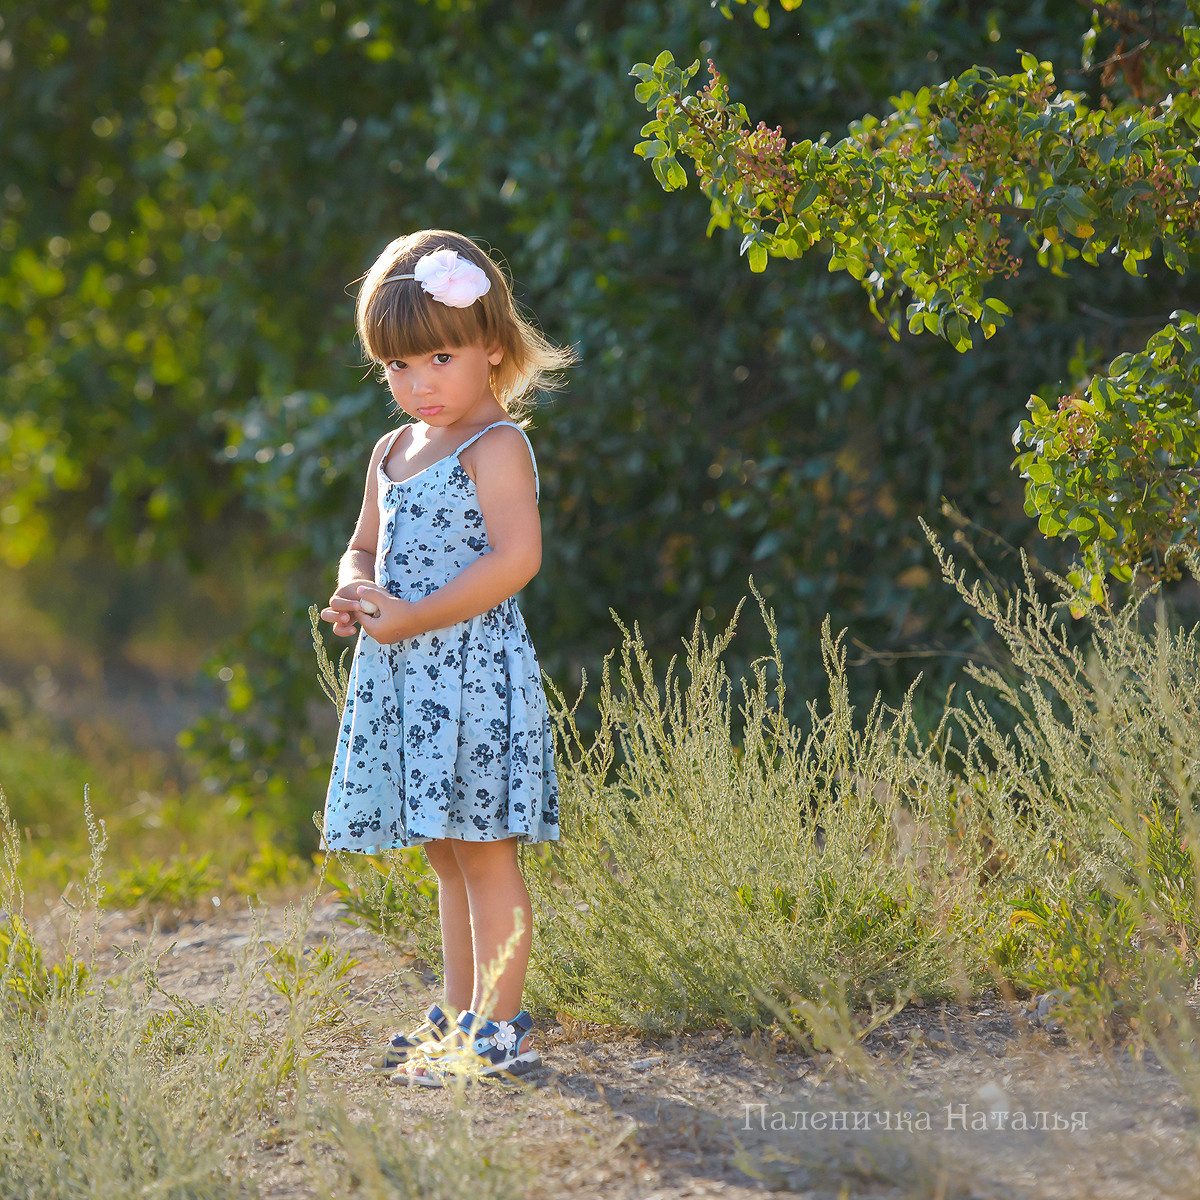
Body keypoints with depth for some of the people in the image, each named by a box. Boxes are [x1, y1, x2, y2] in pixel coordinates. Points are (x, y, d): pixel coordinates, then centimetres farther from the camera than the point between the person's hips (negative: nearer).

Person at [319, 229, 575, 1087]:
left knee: (482, 848, -7)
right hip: (406, 678, 9)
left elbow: (516, 558, -21)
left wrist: (413, 618, -22)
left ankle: (499, 1031, -4)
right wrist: (357, 591, 0)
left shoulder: (496, 448, -11)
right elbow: (365, 548, 25)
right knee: (446, 853, 15)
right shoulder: (394, 452, 16)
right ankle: (460, 1016, 23)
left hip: (474, 669, -9)